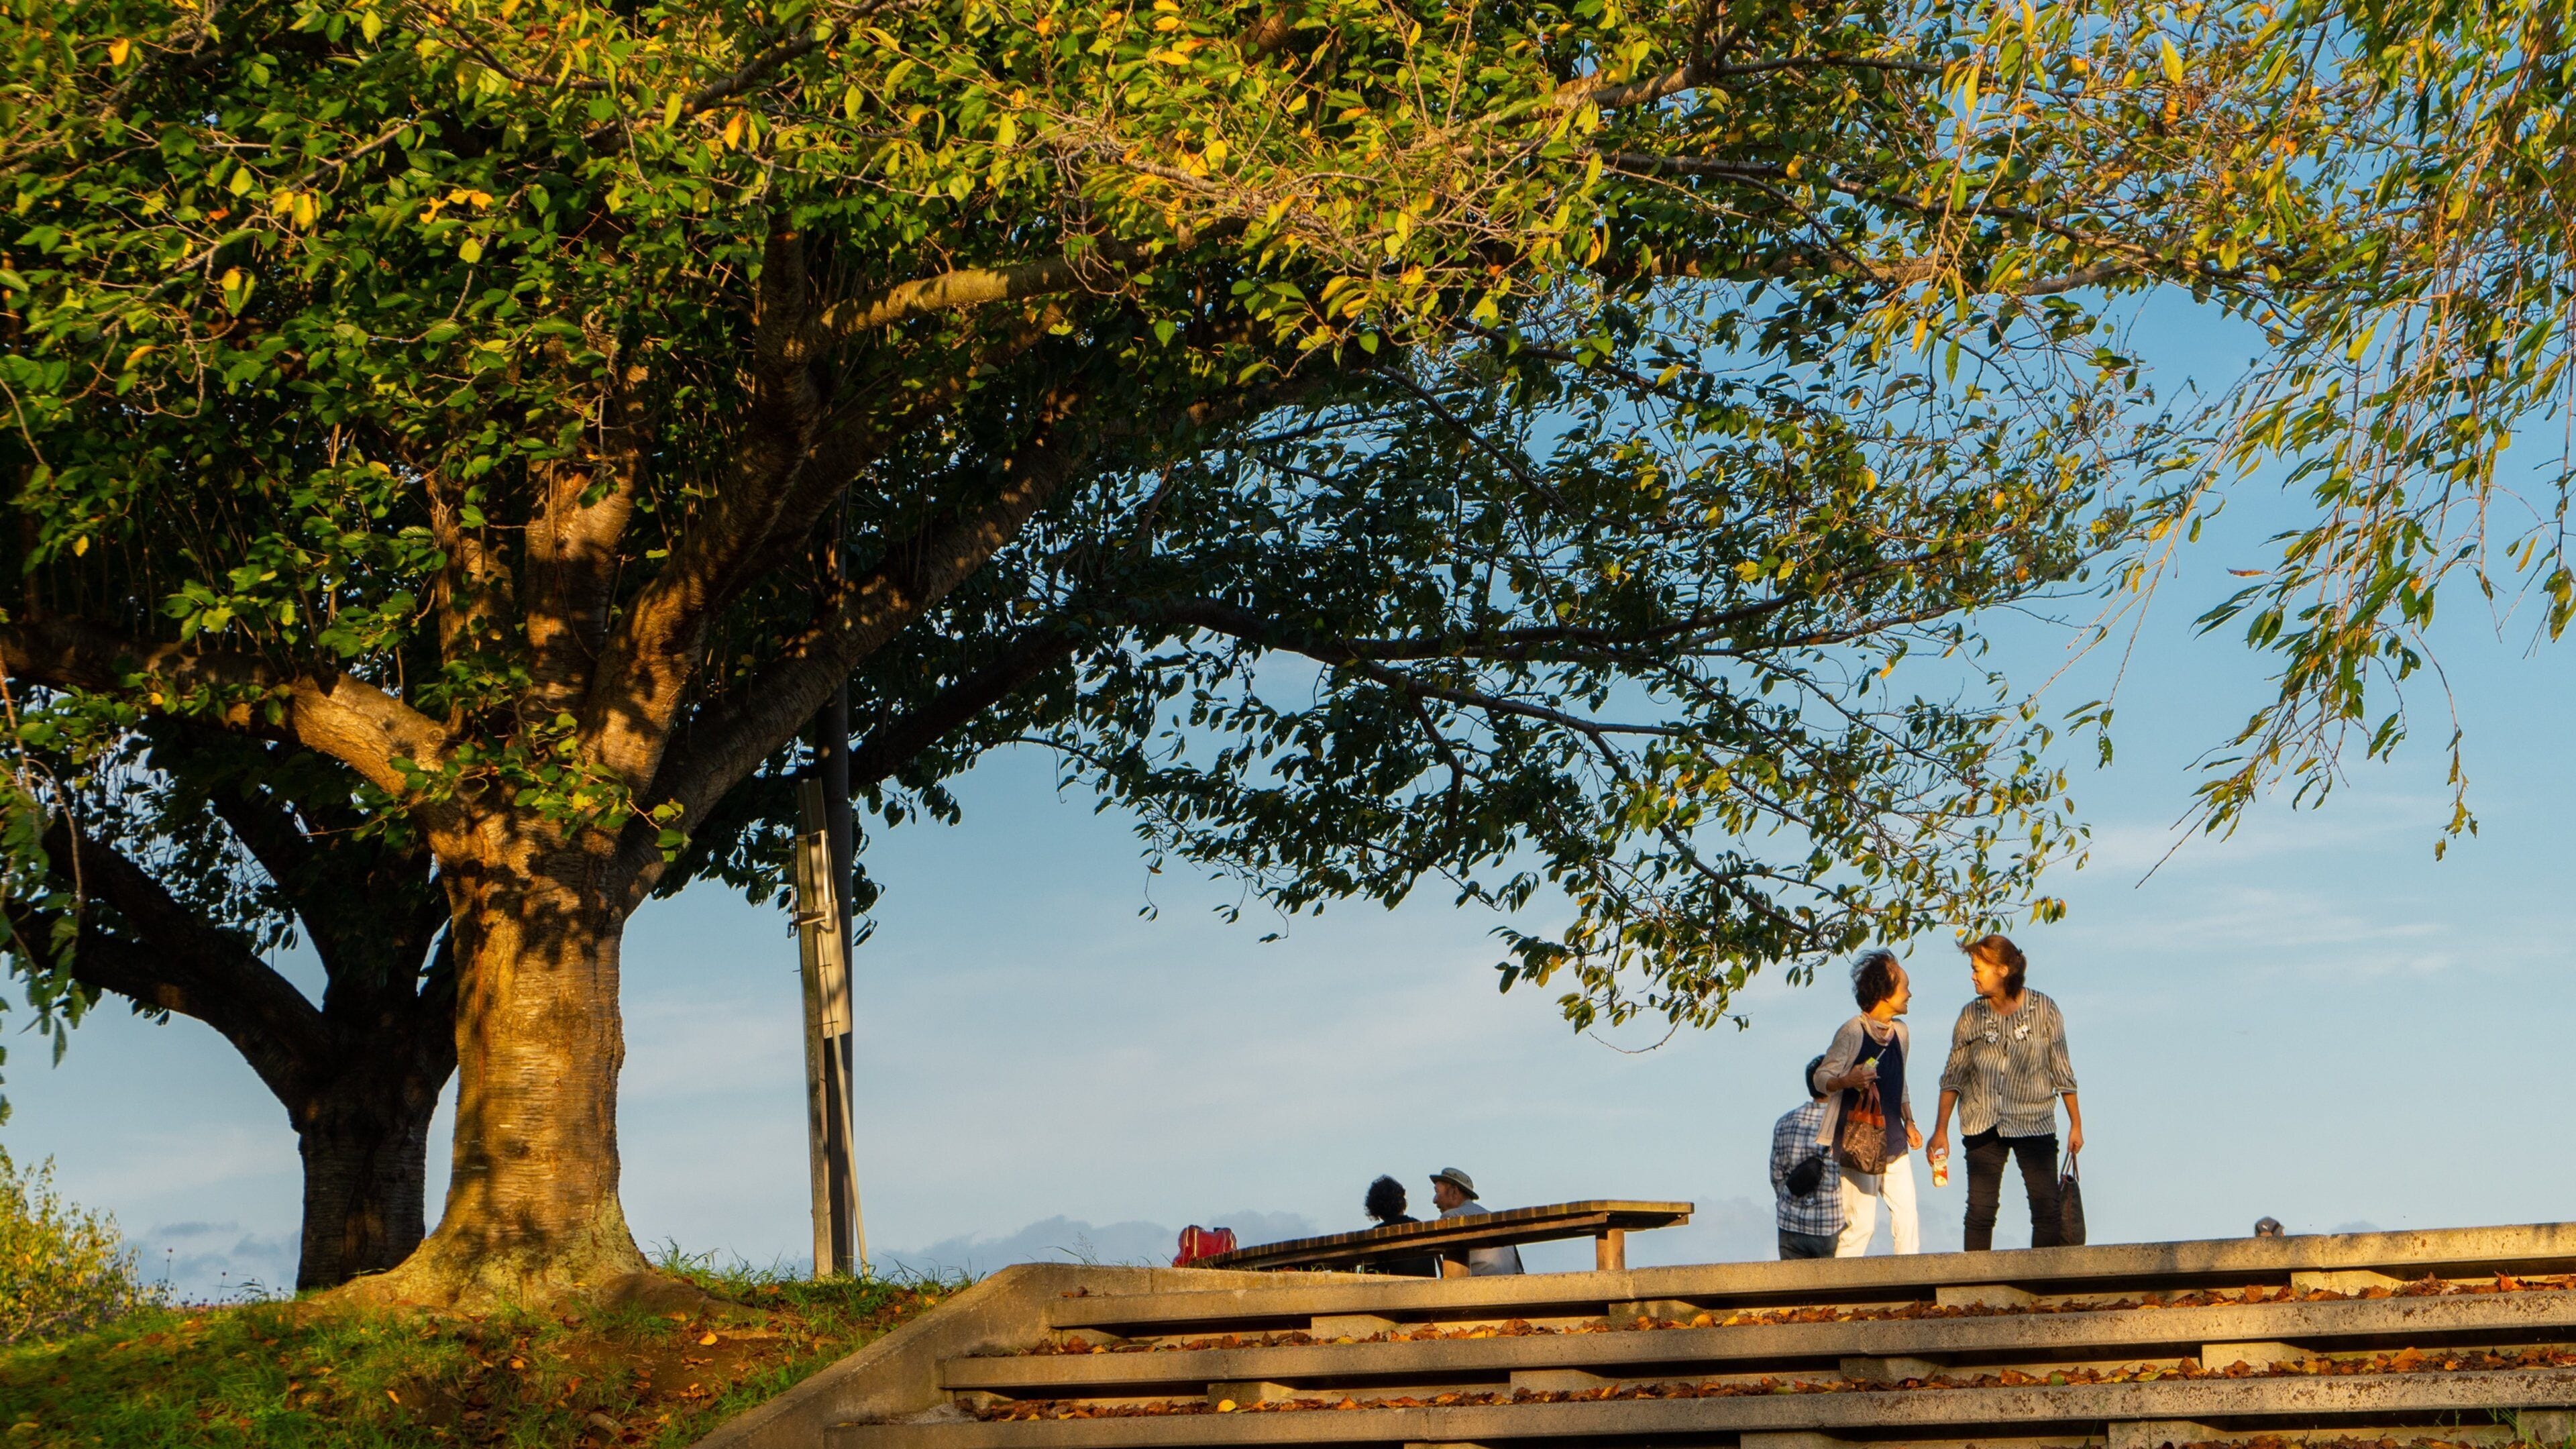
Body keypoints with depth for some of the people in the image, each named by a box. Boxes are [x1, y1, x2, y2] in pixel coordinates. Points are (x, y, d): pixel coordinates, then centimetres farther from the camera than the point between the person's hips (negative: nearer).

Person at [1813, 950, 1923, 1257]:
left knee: (1908, 1219, 4)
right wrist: (1847, 1080, -28)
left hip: (1895, 1143, 7)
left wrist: (1909, 1122, 13)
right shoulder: (1853, 1032, -11)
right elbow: (1820, 1077, -8)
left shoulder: (1900, 1031, 13)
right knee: (1860, 1223, -8)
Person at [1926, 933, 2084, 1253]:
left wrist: (2076, 1124, 3)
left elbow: (2061, 1071, 2)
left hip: (2035, 1123, -1)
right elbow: (1953, 1076, 6)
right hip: (1983, 1127, 1)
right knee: (1980, 1211, -1)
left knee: (2047, 1209, -5)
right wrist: (1941, 1130, 3)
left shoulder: (2043, 1010, -2)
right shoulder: (1971, 1016, 2)